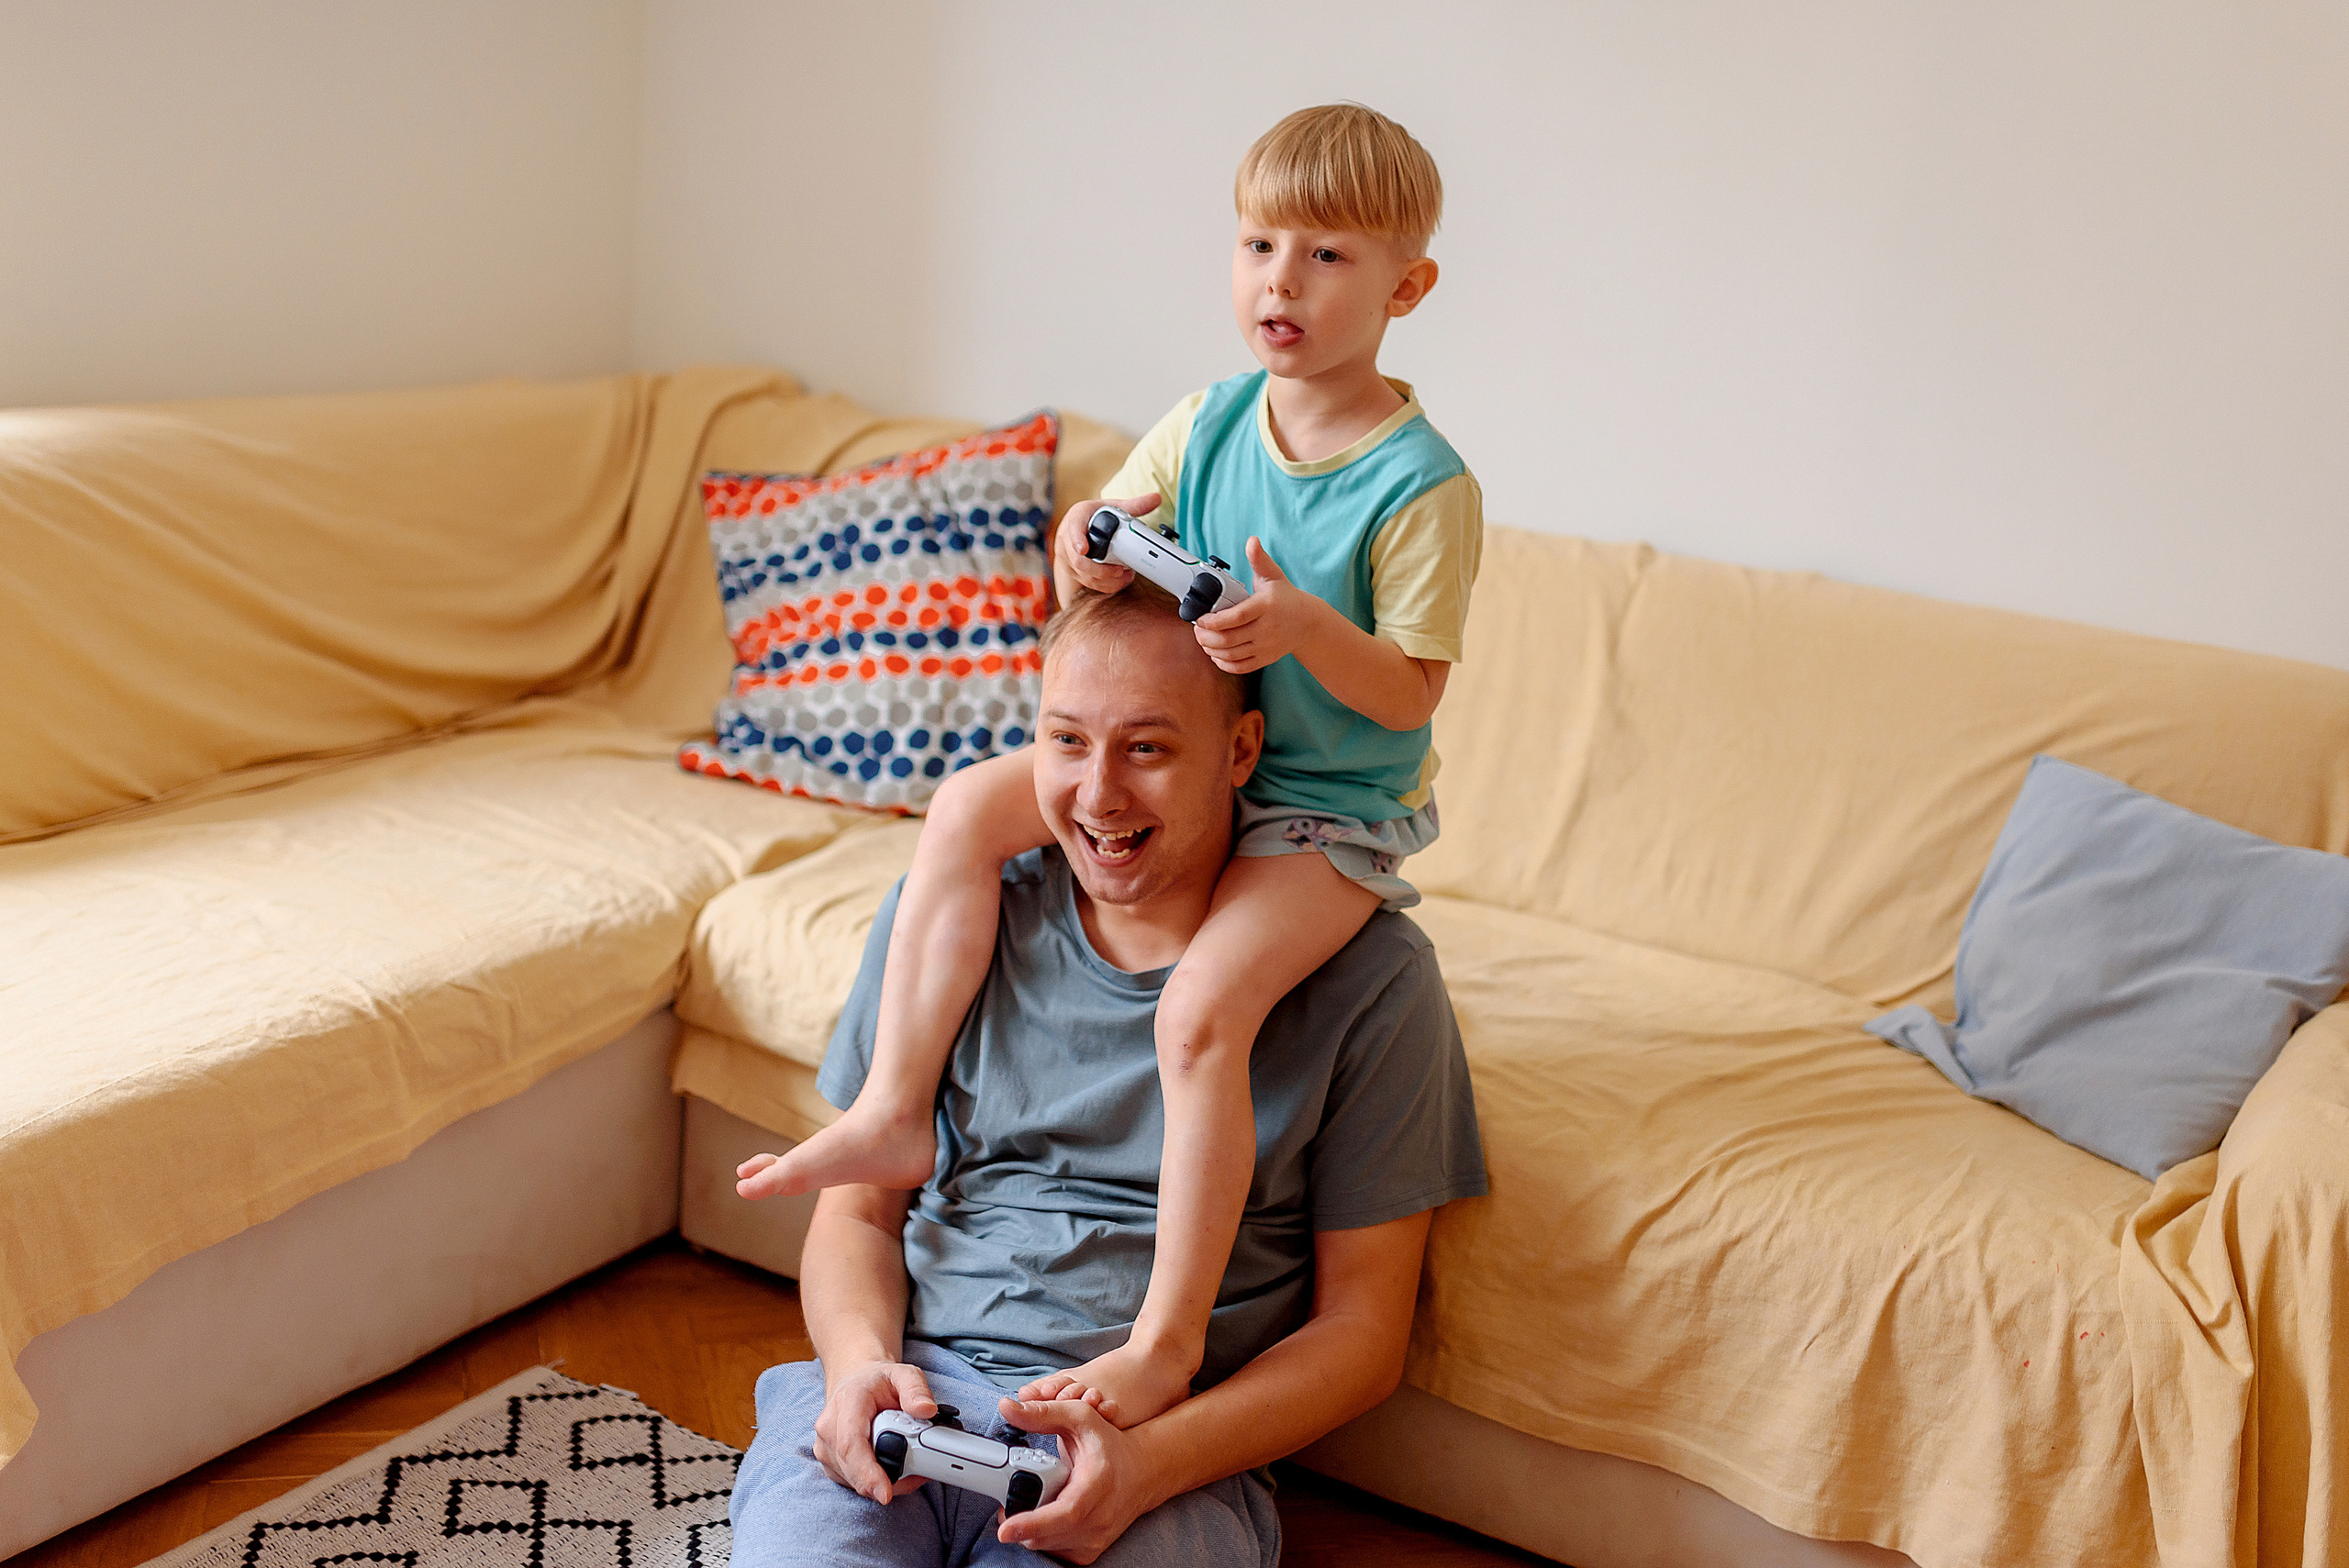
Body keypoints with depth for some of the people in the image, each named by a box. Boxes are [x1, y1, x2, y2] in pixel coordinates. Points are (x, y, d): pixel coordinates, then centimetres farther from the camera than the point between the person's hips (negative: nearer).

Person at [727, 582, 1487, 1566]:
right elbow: (860, 1209, 13)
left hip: (1170, 1450, -2)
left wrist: (1150, 1459, -15)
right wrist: (859, 1361, -9)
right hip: (905, 1385, 2)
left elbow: (1361, 1326, 1)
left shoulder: (1370, 977, -1)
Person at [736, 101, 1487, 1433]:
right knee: (971, 803, -9)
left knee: (1201, 1009, -27)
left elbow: (1411, 693, -17)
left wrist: (1304, 627, -35)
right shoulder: (1207, 425, 0)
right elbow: (1105, 563, 6)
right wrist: (1089, 556, -19)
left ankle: (1170, 1339, -13)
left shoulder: (1422, 483, -17)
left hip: (1339, 809, -6)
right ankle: (898, 1111, -3)